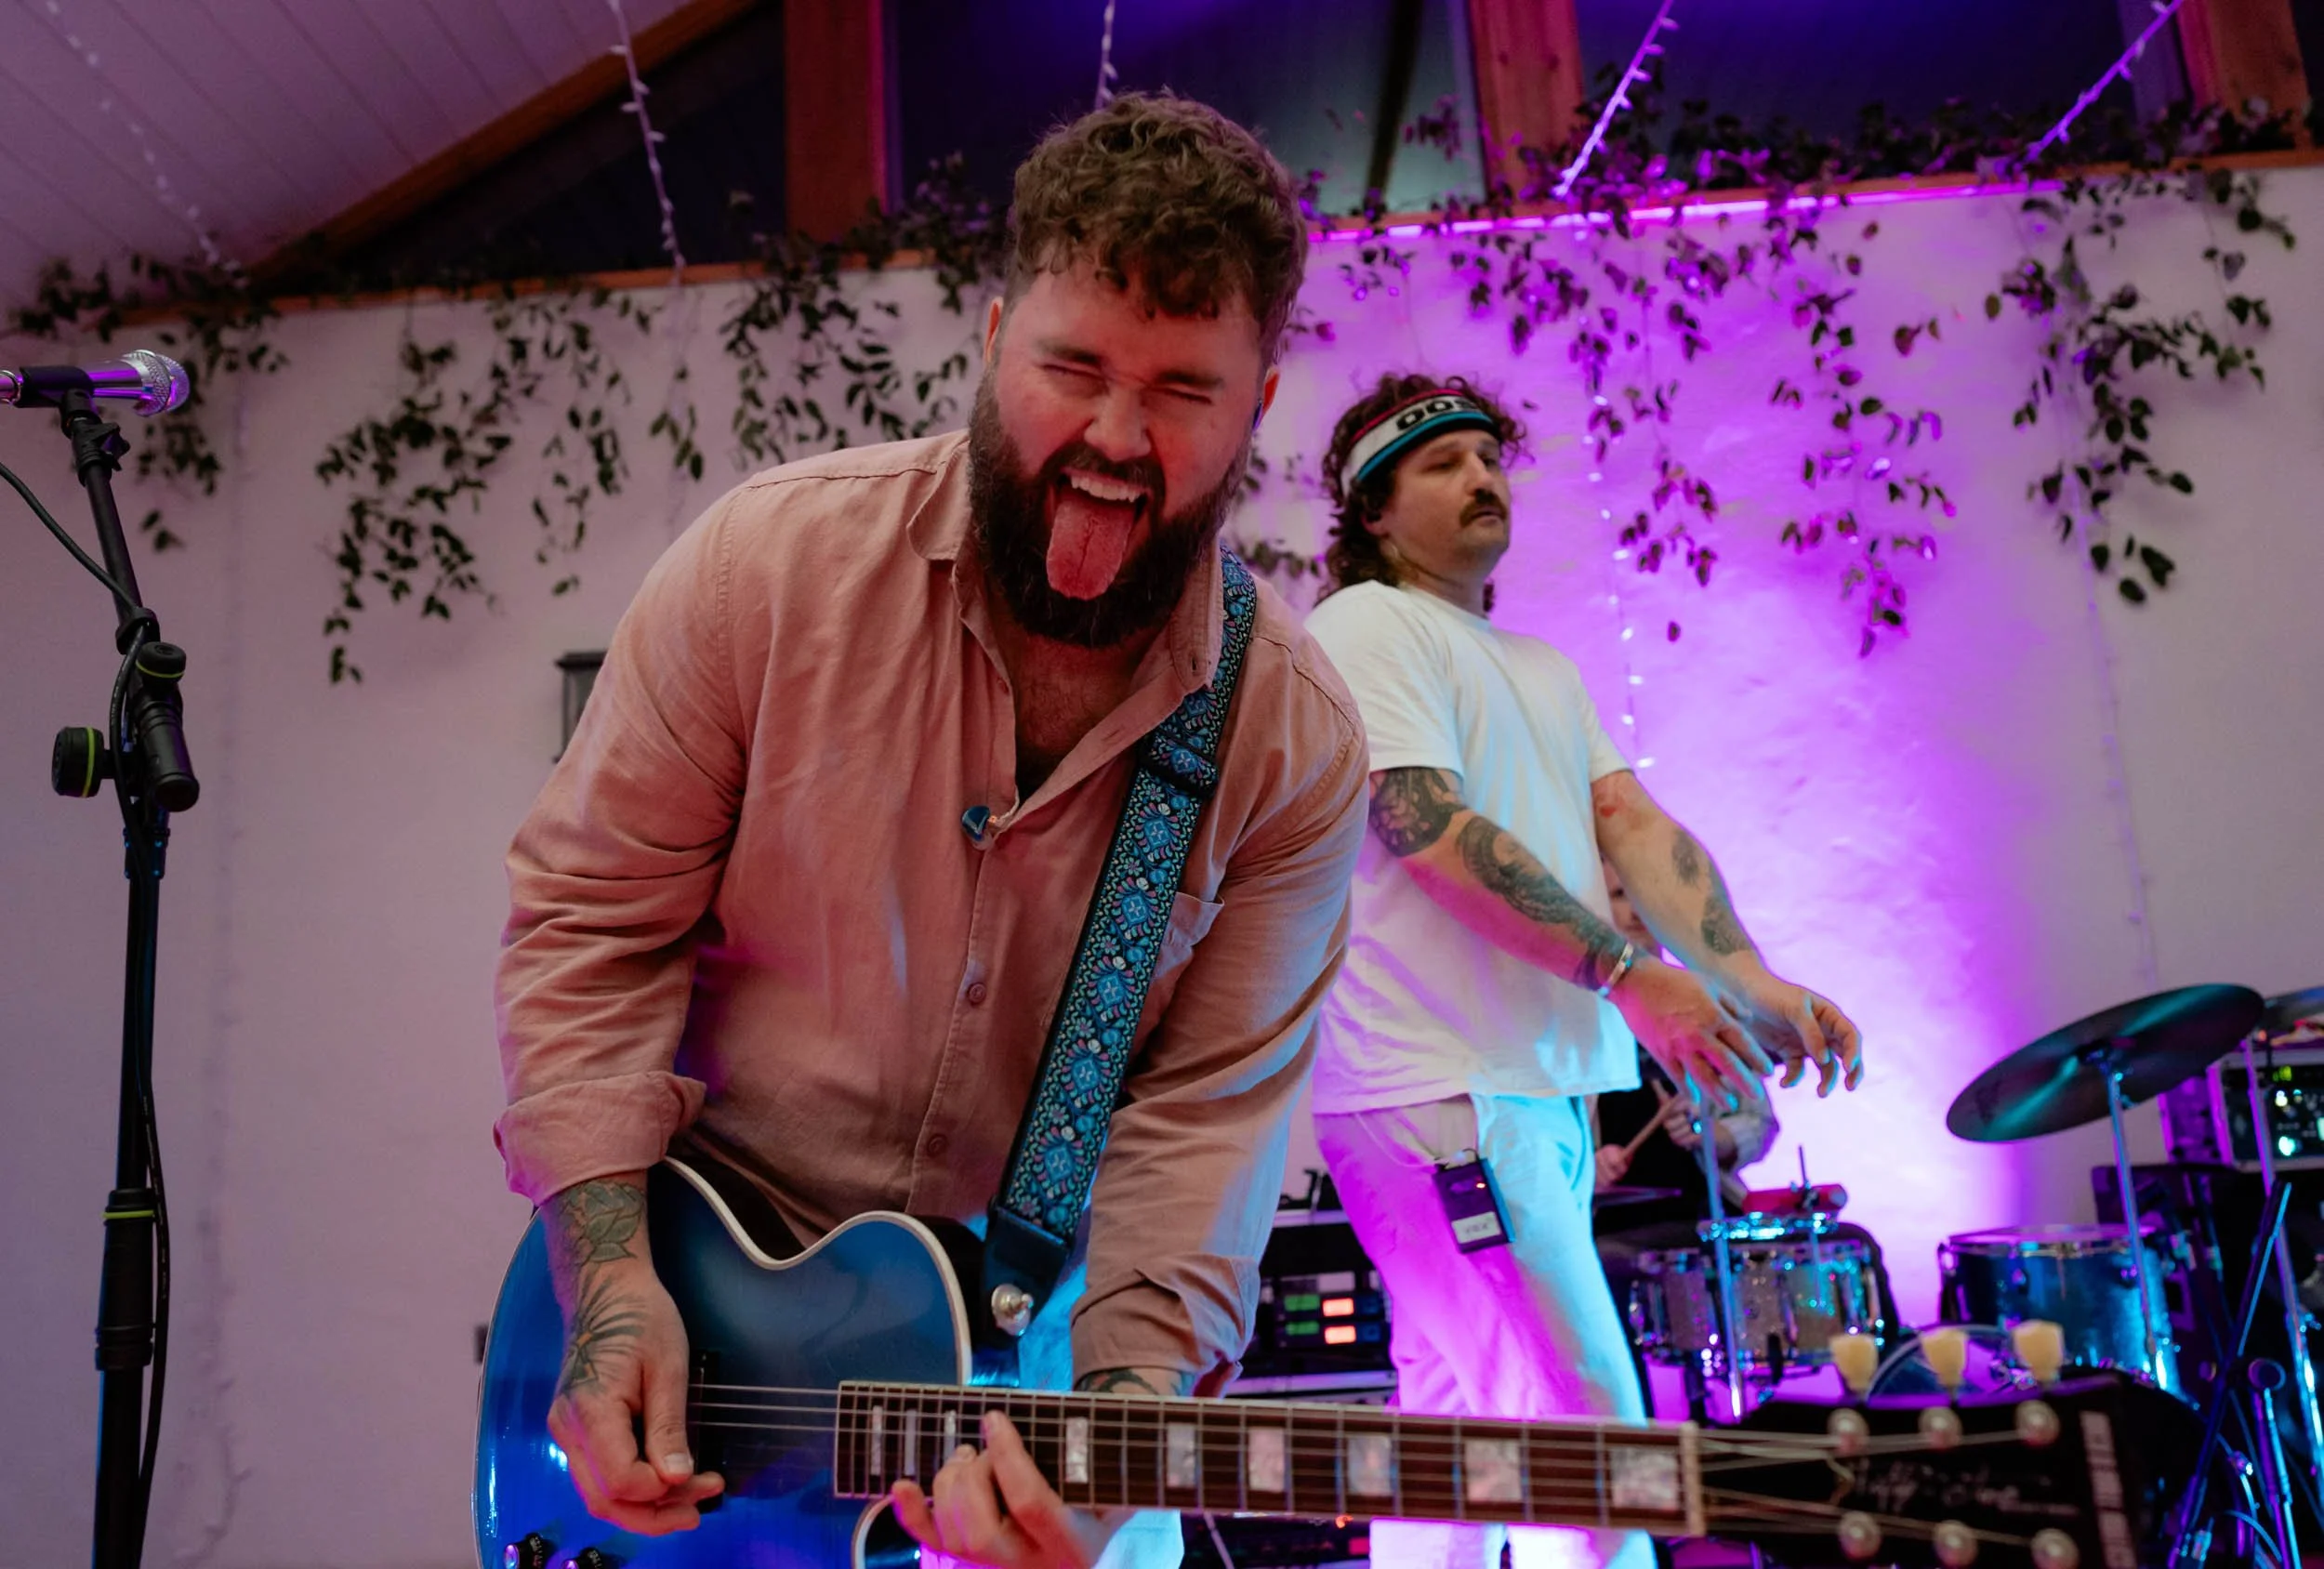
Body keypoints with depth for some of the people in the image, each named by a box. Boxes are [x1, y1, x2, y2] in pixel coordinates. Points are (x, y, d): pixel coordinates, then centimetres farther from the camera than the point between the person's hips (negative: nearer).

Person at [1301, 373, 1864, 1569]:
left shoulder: (1543, 671, 21)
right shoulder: (1368, 626, -4)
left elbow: (1633, 825, 9)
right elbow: (1429, 828, -16)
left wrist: (1751, 982, -6)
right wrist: (1626, 974, -21)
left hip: (1543, 1090, 9)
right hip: (1439, 1090, -9)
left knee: (1467, 1444, 14)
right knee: (1586, 1431, -11)